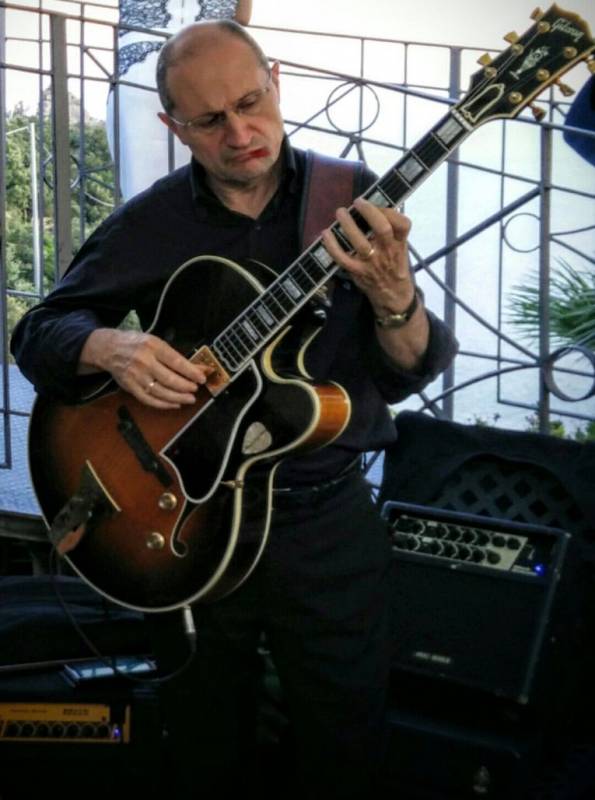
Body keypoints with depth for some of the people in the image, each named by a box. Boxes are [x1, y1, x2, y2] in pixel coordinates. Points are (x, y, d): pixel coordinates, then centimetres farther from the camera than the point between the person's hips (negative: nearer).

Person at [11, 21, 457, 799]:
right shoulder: (147, 225, -3)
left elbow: (403, 376, -9)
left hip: (328, 521, 0)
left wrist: (394, 297, -31)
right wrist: (108, 346, -20)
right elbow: (38, 332, 2)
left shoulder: (352, 203, -6)